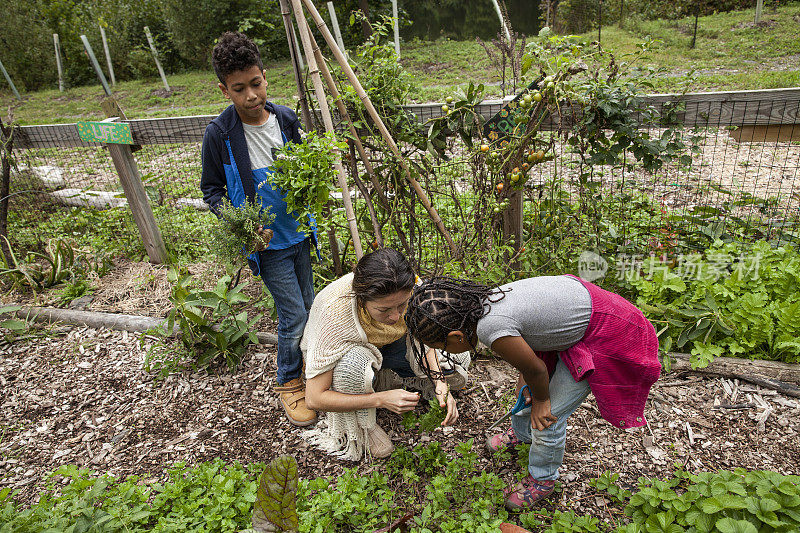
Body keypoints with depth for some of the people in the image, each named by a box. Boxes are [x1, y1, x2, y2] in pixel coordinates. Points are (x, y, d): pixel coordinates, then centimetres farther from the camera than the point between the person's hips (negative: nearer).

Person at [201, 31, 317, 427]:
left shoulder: (286, 118, -2)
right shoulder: (219, 134, -13)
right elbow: (211, 190, -3)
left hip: (299, 232, 5)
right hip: (266, 242, -5)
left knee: (307, 307, 17)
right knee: (293, 316, -3)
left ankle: (304, 363, 44)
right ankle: (288, 382, 23)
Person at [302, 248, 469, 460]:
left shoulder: (408, 288, -29)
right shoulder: (335, 313, -40)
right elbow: (314, 398, -34)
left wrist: (440, 384, -28)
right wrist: (381, 399, -40)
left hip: (386, 347, 4)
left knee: (459, 358, -12)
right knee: (353, 363, -41)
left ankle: (388, 379, 9)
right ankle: (361, 428, -10)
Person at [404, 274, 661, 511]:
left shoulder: (491, 328, -35)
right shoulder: (482, 303, -10)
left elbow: (536, 369, -18)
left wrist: (541, 399, 0)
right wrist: (525, 379, 7)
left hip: (601, 336, -8)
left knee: (548, 415, 2)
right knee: (528, 386, 23)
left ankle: (542, 480, 29)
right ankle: (521, 432, 52)